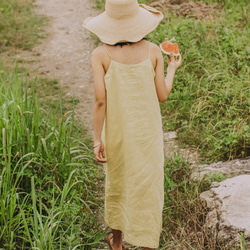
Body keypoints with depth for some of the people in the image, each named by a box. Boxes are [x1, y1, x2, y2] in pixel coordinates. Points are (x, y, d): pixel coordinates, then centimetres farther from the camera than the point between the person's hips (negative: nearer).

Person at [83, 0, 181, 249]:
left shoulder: (101, 54, -14)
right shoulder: (153, 51, -10)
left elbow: (100, 100, -16)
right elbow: (162, 95, -4)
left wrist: (97, 139, -8)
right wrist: (172, 69, 14)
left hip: (117, 132, 0)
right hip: (148, 131, 0)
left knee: (116, 183, 22)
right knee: (148, 189, 12)